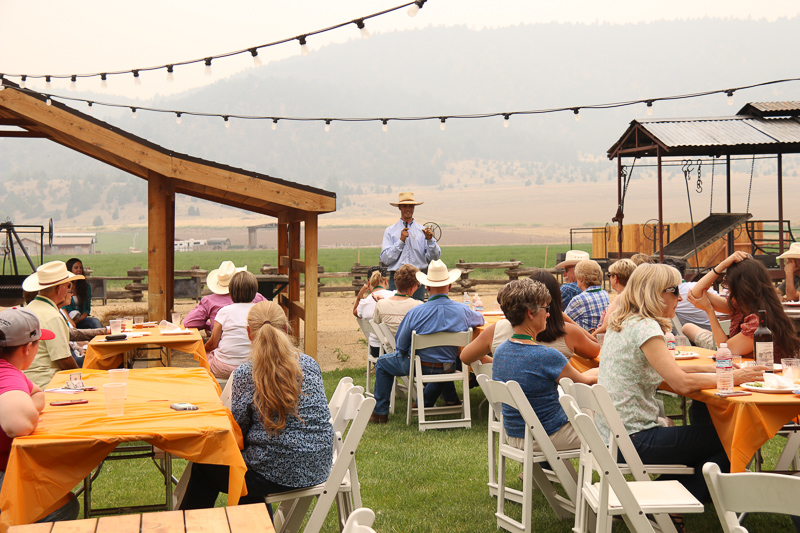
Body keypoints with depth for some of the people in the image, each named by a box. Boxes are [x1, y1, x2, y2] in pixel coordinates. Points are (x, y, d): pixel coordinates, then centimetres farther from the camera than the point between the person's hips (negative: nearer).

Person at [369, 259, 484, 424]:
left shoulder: (415, 312, -23)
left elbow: (401, 345, -13)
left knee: (382, 363, 23)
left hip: (419, 366, -3)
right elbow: (480, 320, 10)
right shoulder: (462, 311, -15)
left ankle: (380, 413, 22)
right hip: (449, 368, 3)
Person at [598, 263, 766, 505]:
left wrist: (708, 369, 10)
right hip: (633, 441, -10)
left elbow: (662, 370, 20)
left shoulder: (623, 324, 12)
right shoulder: (645, 328, -16)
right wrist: (732, 378, -12)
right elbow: (682, 383, -23)